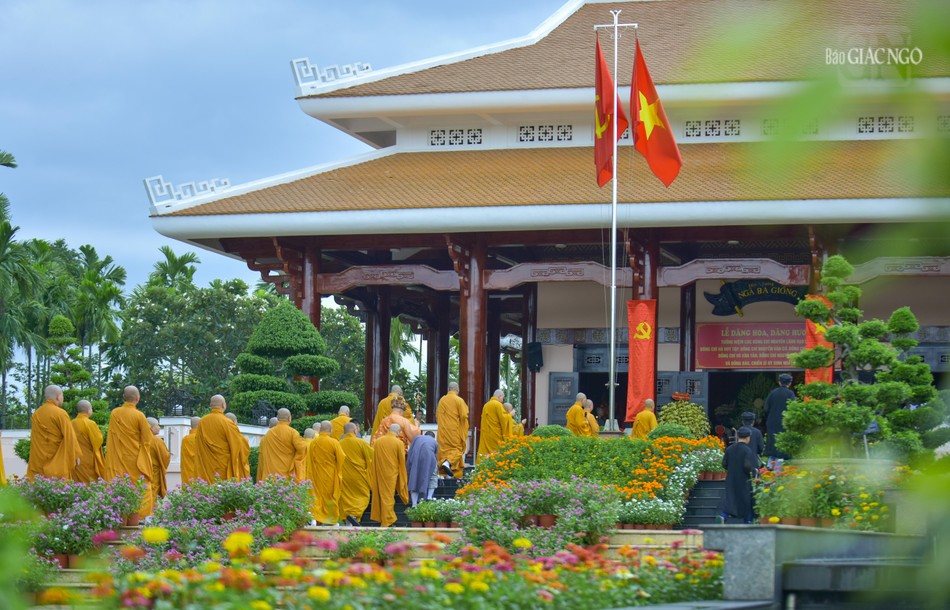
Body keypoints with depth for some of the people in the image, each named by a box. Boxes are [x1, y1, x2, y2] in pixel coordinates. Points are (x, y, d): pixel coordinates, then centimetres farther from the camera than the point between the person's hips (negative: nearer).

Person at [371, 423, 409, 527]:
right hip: (392, 474, -3)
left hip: (379, 474, 3)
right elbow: (402, 461, -3)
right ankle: (387, 522, 5)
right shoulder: (399, 443, -10)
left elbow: (374, 460, 8)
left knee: (381, 495, 12)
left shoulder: (378, 441, 0)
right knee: (388, 496, 3)